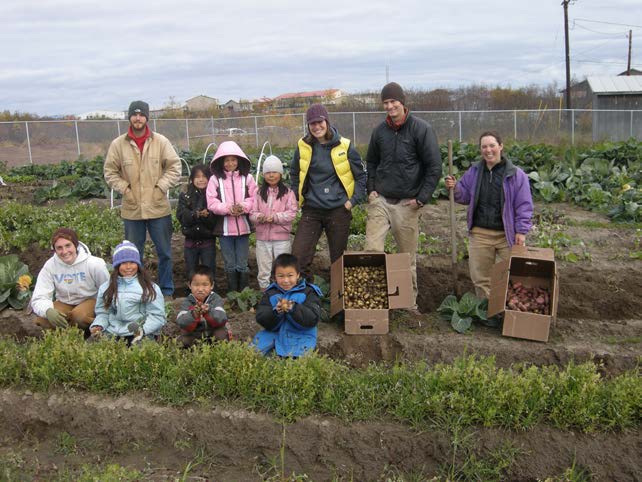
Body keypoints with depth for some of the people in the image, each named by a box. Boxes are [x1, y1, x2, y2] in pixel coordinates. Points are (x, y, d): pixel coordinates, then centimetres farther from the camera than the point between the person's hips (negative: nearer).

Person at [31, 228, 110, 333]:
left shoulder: (94, 264, -17)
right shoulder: (50, 266, -10)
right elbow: (39, 299, -15)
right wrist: (48, 311, -37)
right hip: (64, 303, 3)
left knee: (79, 316, -36)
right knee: (42, 320, -25)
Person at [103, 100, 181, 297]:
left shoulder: (161, 142, -2)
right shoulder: (118, 144, -1)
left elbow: (174, 167, 0)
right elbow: (110, 172, 6)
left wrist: (161, 187, -9)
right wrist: (124, 189, -6)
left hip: (158, 207, 0)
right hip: (132, 209, 0)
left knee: (164, 252, 9)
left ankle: (167, 291, 23)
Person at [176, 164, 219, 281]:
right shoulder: (185, 197, 3)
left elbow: (217, 220, -12)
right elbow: (182, 216, -10)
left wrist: (207, 215, -31)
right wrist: (196, 214, -26)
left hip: (208, 241, -2)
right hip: (191, 240, 2)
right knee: (191, 273, 14)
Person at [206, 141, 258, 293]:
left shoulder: (247, 178, 4)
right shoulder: (215, 179, 1)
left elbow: (254, 199, 0)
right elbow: (211, 203, -5)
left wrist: (243, 206, -17)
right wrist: (228, 208, -18)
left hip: (243, 227, 0)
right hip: (224, 228, 0)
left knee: (242, 265, 5)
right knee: (230, 265, 9)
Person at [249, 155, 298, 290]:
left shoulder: (287, 192, -1)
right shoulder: (259, 192, 6)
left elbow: (292, 213, -8)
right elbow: (252, 213, 1)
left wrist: (274, 217, -20)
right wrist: (260, 217, -21)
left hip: (282, 238, -2)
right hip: (262, 238, 2)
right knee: (263, 271, 10)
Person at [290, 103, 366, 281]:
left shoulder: (344, 146, -6)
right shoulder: (303, 146, 1)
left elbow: (361, 176, 3)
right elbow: (294, 174, 17)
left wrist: (354, 200, -4)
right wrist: (297, 197, 9)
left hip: (339, 210, -1)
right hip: (311, 210, 2)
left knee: (338, 257, 10)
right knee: (298, 255, -7)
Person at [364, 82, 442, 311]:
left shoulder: (421, 129, -6)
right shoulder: (380, 130, 8)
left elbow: (434, 167, -7)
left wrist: (422, 198, -11)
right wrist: (371, 189, 8)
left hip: (407, 203, -3)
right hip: (380, 200, 3)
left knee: (408, 258, 6)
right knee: (372, 251, -5)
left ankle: (410, 303, 19)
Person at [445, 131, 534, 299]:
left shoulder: (515, 174, -5)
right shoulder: (474, 171, 7)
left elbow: (524, 205, -5)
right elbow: (465, 196, 13)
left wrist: (521, 231, -9)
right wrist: (455, 188, -8)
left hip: (507, 235, -3)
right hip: (480, 234, 3)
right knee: (479, 277, 10)